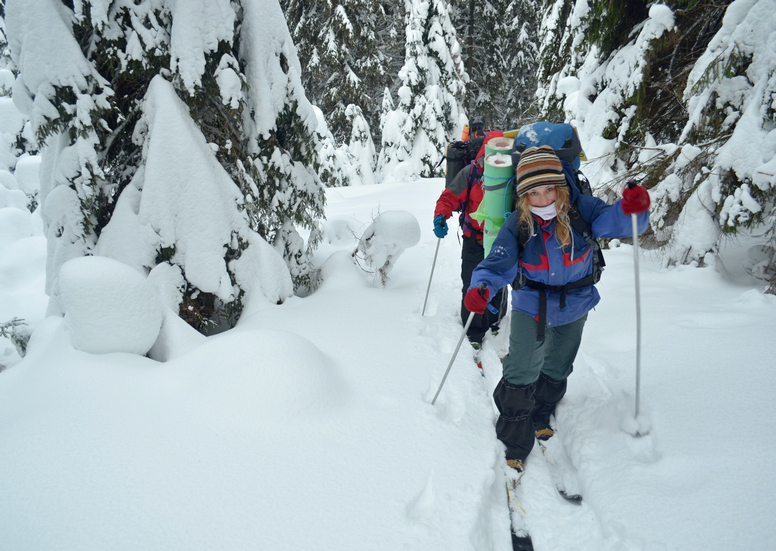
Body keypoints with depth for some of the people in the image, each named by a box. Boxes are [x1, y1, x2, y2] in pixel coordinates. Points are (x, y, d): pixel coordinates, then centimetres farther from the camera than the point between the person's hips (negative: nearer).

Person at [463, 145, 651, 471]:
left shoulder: (580, 209, -19)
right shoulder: (516, 225, -18)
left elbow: (611, 221, -28)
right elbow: (499, 264, -22)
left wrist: (631, 209, -51)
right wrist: (480, 287, -42)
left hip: (574, 306, 2)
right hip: (531, 305, -2)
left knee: (556, 370, 20)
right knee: (521, 373, -8)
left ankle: (539, 420, 47)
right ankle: (513, 444, 12)